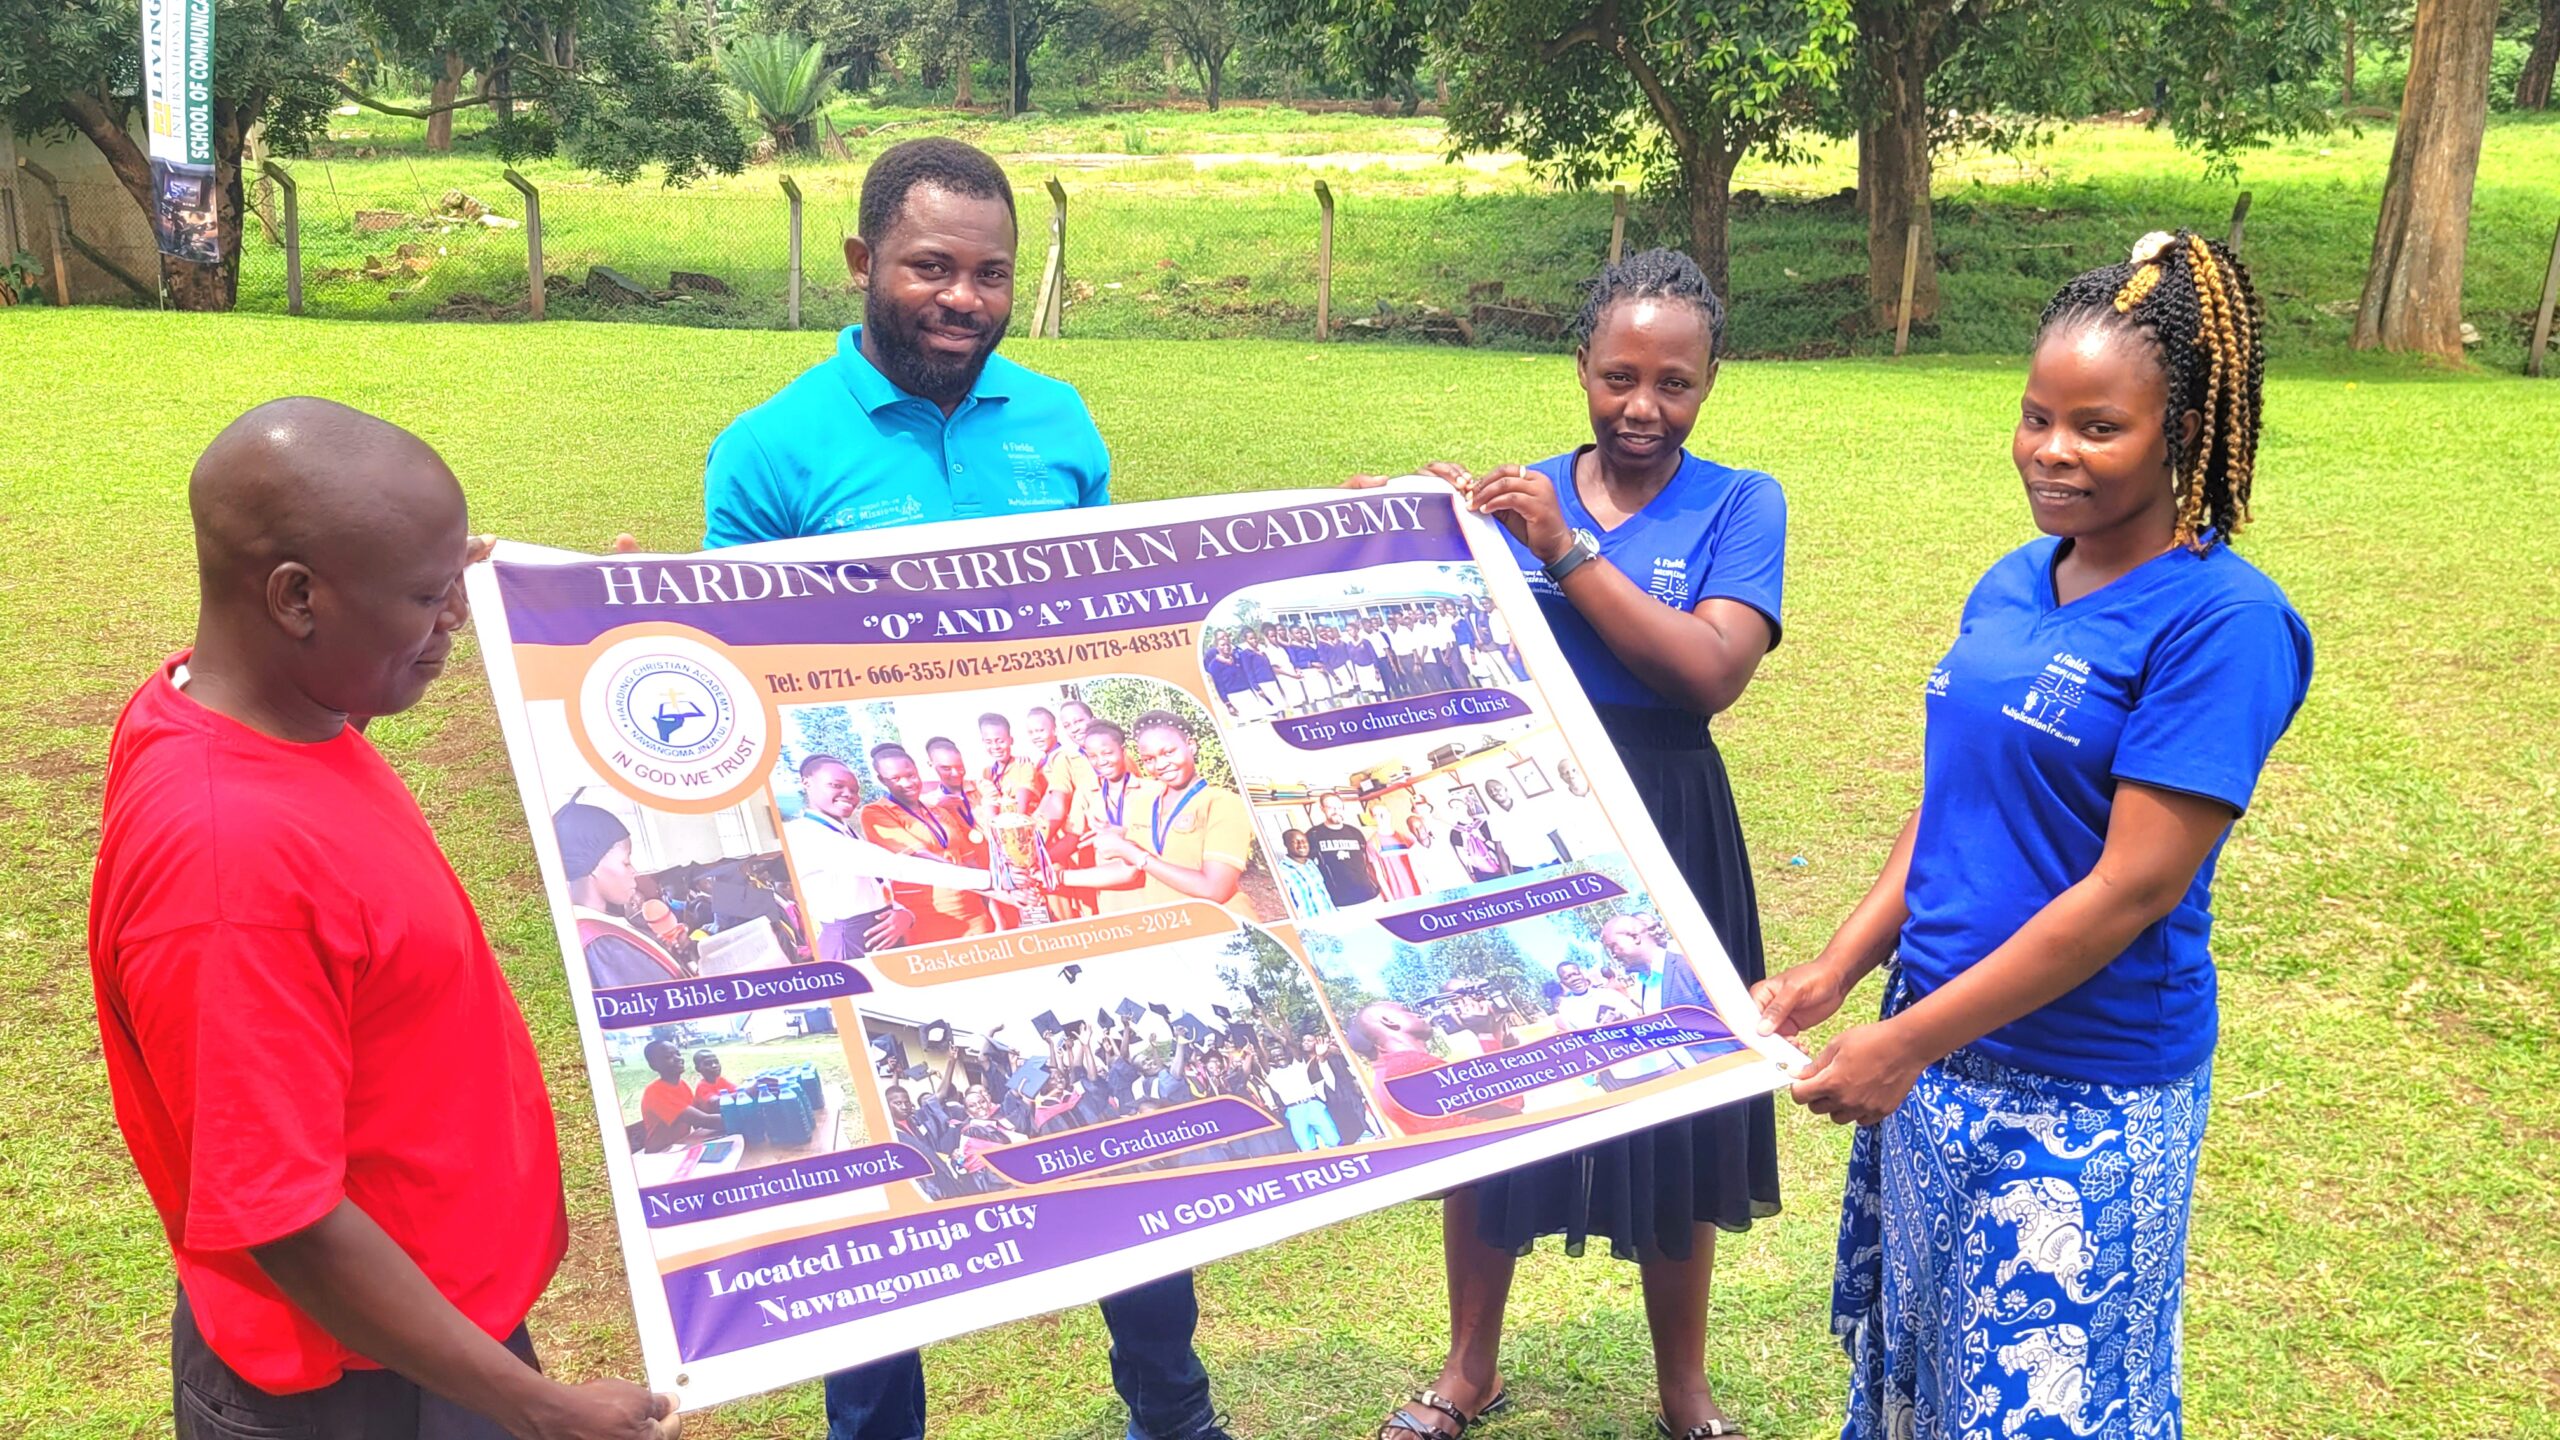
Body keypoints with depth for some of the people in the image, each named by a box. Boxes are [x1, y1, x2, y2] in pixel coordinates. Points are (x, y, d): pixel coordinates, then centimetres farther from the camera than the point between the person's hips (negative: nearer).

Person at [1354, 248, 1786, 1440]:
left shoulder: (1737, 505, -4)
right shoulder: (1517, 494, 3)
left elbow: (1712, 672, -19)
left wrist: (1566, 548, -21)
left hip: (1660, 836, -2)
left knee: (1665, 1110, 9)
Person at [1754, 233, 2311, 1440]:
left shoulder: (2220, 620, -18)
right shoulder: (2010, 586, 5)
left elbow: (2133, 888, -21)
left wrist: (1912, 1042, -19)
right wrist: (1834, 974, 1)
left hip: (2084, 1095, -6)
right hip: (1939, 1047, 7)